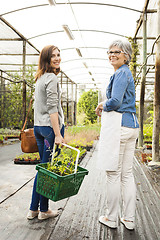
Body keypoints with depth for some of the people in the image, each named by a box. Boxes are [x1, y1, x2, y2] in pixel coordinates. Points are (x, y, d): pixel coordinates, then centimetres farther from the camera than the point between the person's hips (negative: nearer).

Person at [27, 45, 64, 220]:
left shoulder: (40, 78, 17)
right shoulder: (51, 78, -11)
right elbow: (52, 108, -19)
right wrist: (58, 134, -20)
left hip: (38, 127, 9)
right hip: (50, 127, -9)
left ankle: (33, 209, 24)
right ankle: (44, 210, 16)